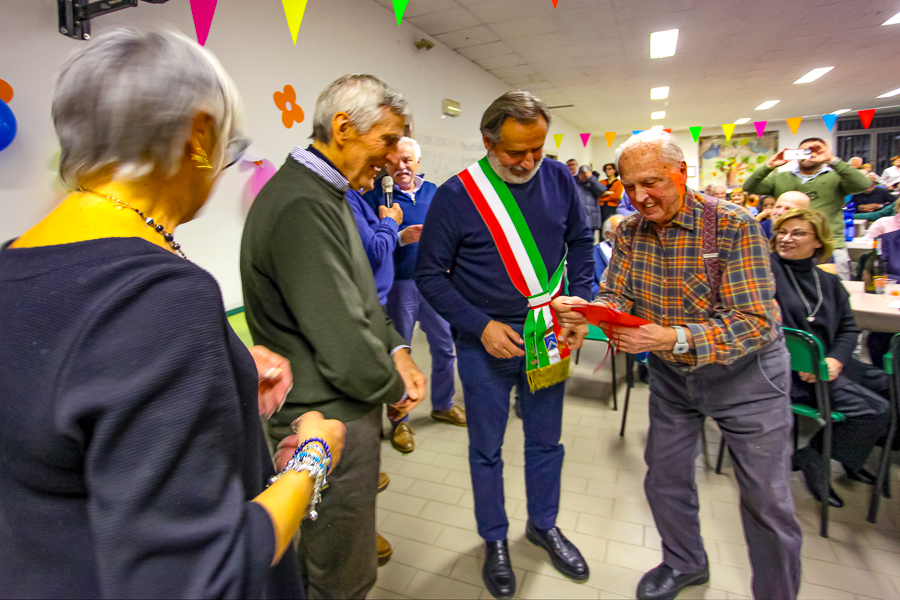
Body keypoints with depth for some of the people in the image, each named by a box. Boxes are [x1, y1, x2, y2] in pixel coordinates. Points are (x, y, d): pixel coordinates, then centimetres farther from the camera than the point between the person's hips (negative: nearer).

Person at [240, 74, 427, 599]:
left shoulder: (326, 194, 9)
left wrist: (396, 350, 3)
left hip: (347, 407, 10)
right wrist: (395, 388, -9)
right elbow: (346, 353, -29)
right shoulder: (302, 207, -26)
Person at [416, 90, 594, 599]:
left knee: (546, 441, 19)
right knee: (487, 448, 13)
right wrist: (480, 325, -16)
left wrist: (580, 300, -1)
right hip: (485, 342, -3)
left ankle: (544, 525, 44)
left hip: (547, 336, 4)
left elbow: (580, 241, 12)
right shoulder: (456, 195, -14)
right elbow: (430, 274, -8)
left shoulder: (559, 179, -3)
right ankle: (495, 539, 38)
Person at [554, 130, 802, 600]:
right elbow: (617, 296, -8)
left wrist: (674, 338, -43)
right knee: (664, 479, 16)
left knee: (768, 503, 7)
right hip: (670, 373, 5)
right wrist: (586, 312, -31)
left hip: (744, 372, -4)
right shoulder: (629, 231, -6)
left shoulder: (733, 226, -23)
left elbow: (758, 323, -28)